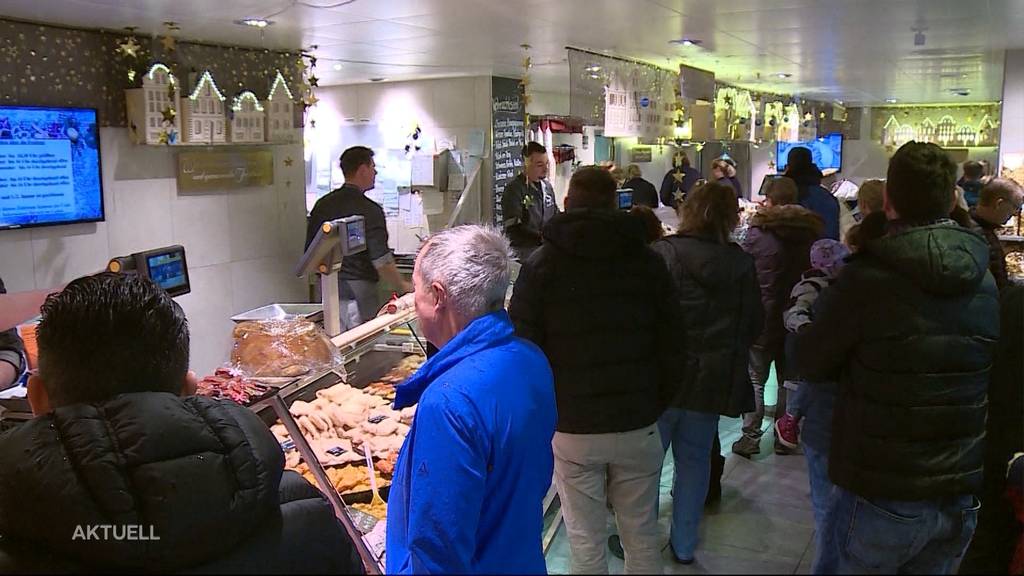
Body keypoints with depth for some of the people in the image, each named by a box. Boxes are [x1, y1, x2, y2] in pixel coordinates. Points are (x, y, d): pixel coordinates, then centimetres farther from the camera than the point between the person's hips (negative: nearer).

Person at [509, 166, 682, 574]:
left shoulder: (540, 266, -5)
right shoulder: (648, 262, 1)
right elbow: (669, 343, 4)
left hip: (571, 428, -2)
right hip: (638, 425, 2)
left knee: (586, 543, 9)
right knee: (642, 537, 15)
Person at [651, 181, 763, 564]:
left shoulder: (663, 253, -14)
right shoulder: (741, 264, -4)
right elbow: (755, 324, 5)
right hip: (715, 377, 3)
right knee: (695, 459, 16)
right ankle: (683, 545, 26)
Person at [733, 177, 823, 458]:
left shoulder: (757, 233, -10)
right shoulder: (810, 232, 2)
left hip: (762, 316, -3)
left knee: (754, 378, 5)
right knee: (789, 378, 13)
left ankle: (751, 437, 4)